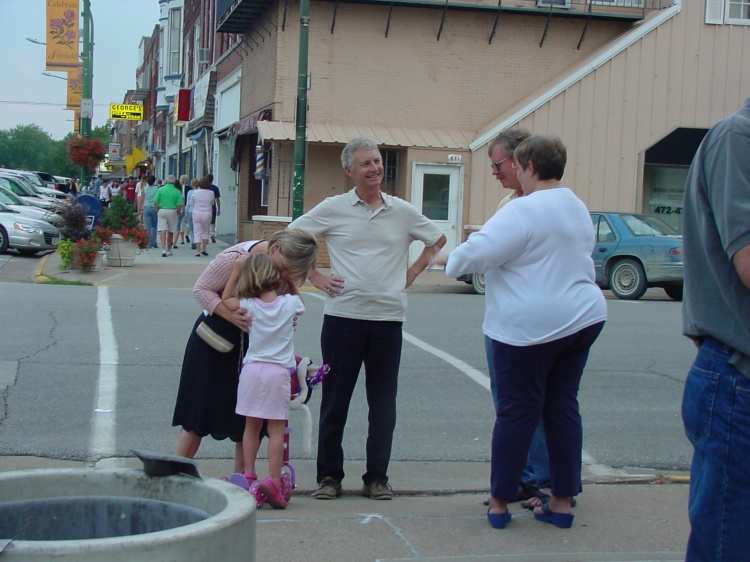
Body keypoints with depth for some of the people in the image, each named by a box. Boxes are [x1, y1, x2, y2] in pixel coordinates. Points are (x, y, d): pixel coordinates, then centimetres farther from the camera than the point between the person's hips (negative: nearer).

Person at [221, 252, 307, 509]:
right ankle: (273, 480, -5)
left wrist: (236, 271, 14)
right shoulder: (291, 303, -4)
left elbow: (226, 298, 15)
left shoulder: (249, 306, -2)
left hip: (252, 369, 2)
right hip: (279, 371, -2)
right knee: (276, 430, 1)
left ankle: (249, 475, 18)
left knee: (251, 427, 13)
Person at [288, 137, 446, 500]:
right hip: (343, 316, -1)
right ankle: (329, 476, 16)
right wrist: (315, 277, 2)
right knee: (335, 400, 5)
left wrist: (412, 274, 9)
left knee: (383, 403, 7)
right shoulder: (333, 209, 0)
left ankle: (377, 478, 18)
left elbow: (437, 241, 19)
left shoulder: (402, 211, 5)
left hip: (388, 319, 2)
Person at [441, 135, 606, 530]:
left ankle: (500, 504, 12)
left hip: (530, 327, -7)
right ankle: (563, 501, 17)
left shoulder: (523, 211, -16)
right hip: (582, 319, 8)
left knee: (517, 412, 2)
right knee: (563, 407, 13)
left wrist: (453, 263, 3)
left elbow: (476, 253, -19)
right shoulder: (577, 208, 12)